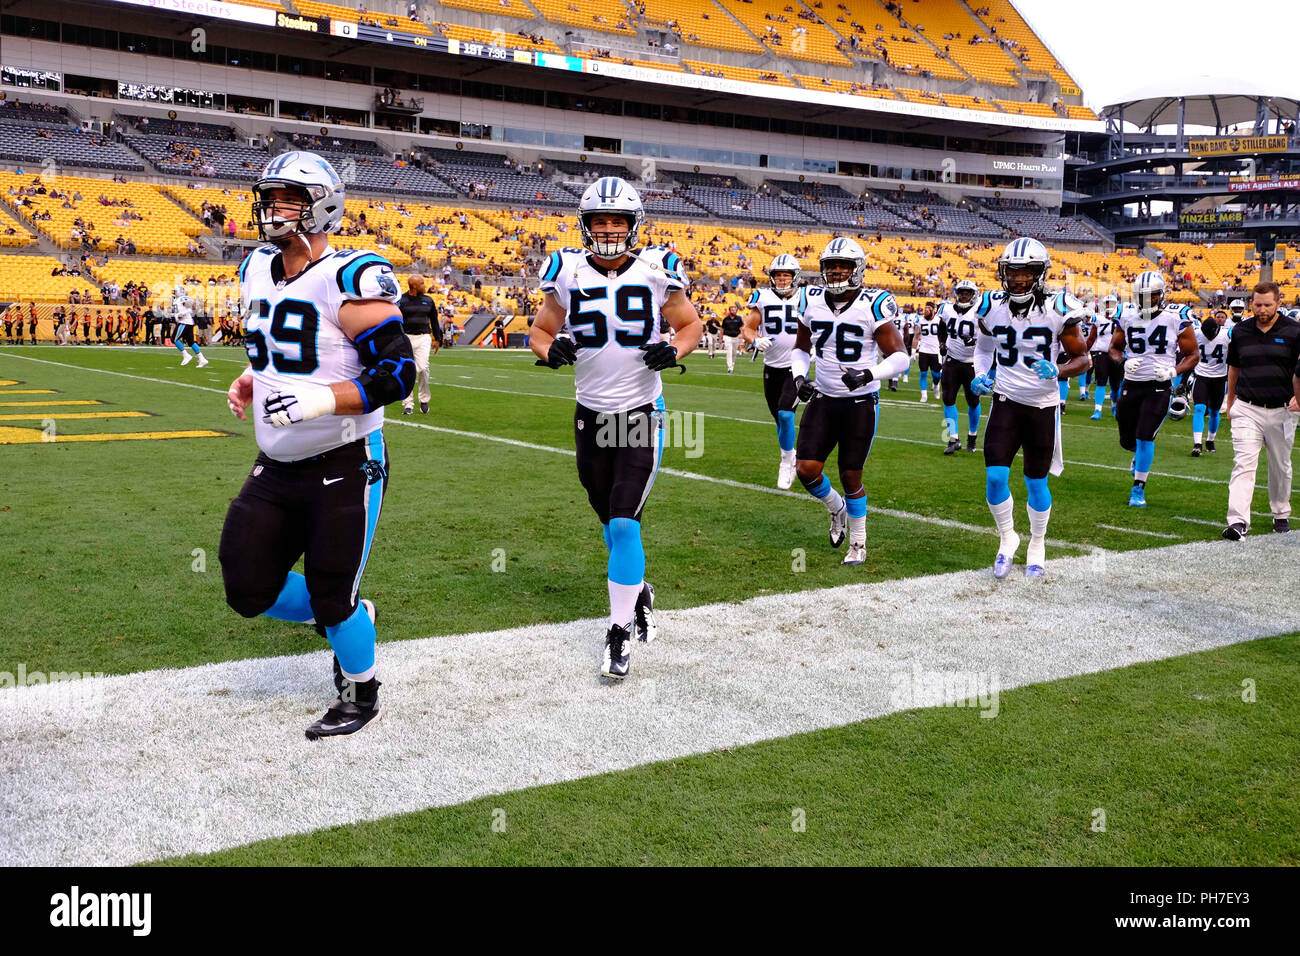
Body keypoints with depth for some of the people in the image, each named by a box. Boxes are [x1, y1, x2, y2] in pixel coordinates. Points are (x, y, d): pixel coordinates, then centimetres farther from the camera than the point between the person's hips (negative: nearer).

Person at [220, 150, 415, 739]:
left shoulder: (348, 279, -17)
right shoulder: (259, 272, 8)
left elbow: (398, 372, -21)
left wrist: (321, 400, -30)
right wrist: (250, 381, 8)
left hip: (344, 466, -7)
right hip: (276, 468, 8)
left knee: (332, 597, 3)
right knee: (249, 592, 8)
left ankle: (361, 690, 30)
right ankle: (345, 618, 34)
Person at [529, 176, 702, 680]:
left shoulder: (656, 270, -6)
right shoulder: (569, 273, -2)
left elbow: (692, 323, 7)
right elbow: (540, 330, 9)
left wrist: (674, 349, -14)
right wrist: (552, 347, -14)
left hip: (642, 412, -3)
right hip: (591, 414, 3)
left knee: (624, 525, -10)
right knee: (610, 522, 14)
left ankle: (620, 630, 3)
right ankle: (638, 589, 40)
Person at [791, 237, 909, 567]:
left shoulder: (873, 307, -13)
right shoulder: (812, 302, 1)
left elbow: (899, 357, -11)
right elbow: (801, 348, 16)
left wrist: (870, 374, -28)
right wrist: (799, 377, -2)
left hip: (860, 402, -4)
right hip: (823, 399, 4)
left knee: (850, 476, 3)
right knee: (806, 469, -6)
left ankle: (858, 542, 24)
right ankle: (836, 509, 27)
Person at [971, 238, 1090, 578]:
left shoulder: (1057, 310, -11)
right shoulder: (992, 308, -3)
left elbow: (1083, 358, -3)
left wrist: (1057, 371, -23)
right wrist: (980, 377, -4)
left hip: (1043, 406, -1)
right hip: (1006, 401, 1)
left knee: (1036, 481, 10)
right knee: (995, 476, -11)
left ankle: (1037, 544, 32)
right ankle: (1007, 537, 14)